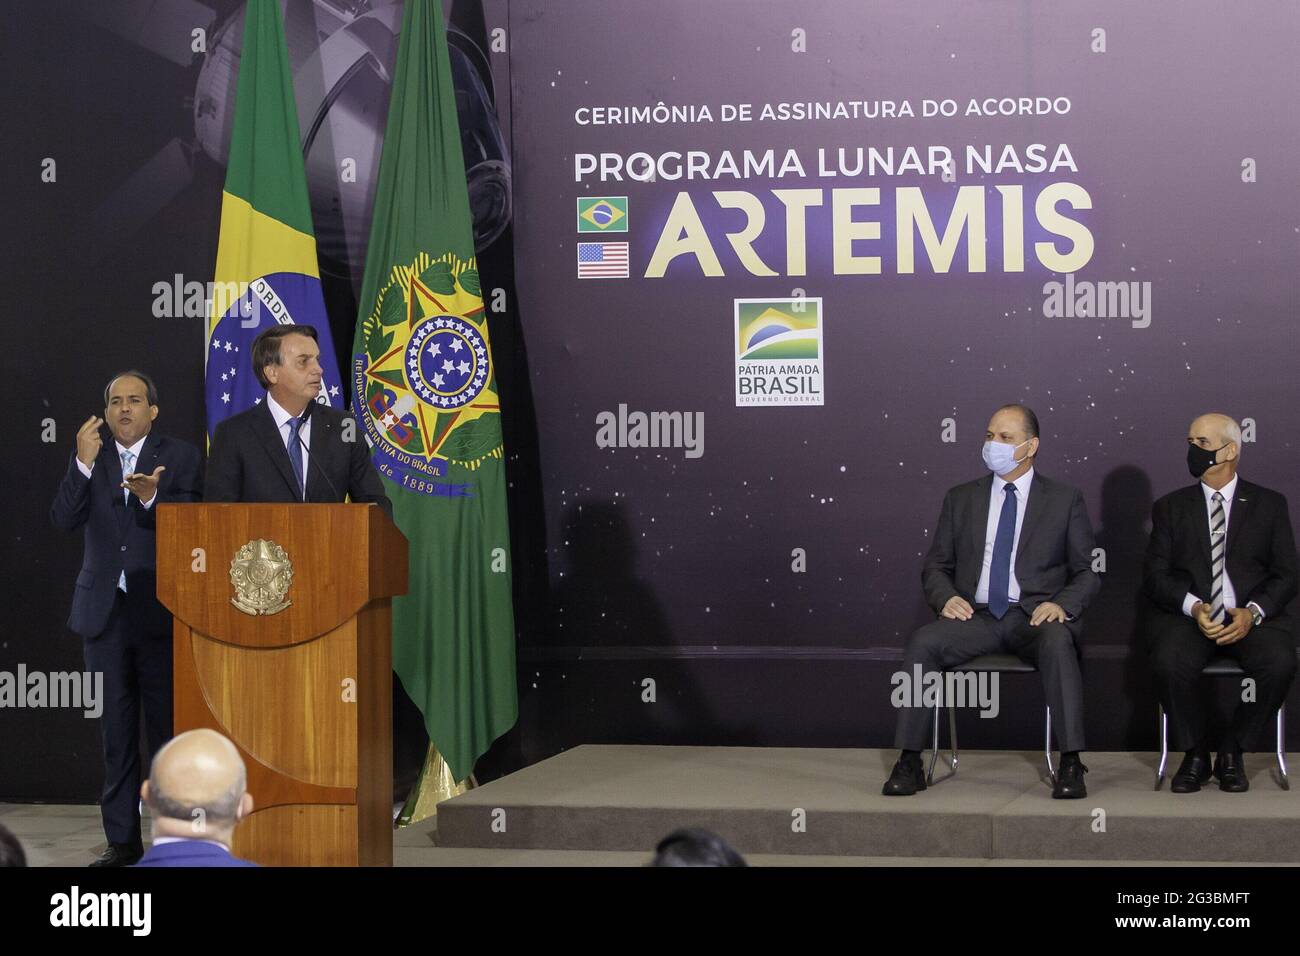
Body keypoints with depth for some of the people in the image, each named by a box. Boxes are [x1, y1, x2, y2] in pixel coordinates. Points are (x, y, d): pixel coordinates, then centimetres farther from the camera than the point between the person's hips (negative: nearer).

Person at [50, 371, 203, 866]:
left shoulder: (181, 457, 2)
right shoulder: (89, 458, 8)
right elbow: (64, 519, -4)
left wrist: (152, 497, -26)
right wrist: (83, 463, -17)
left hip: (161, 612, -3)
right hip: (106, 611, 3)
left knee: (168, 728, -1)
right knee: (116, 732, 7)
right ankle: (122, 839, 13)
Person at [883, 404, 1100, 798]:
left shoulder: (1064, 500, 9)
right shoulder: (961, 499, 16)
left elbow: (1087, 572, 9)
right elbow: (936, 565, 18)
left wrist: (1062, 605, -13)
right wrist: (946, 598, -5)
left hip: (1036, 617, -2)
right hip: (976, 615, 2)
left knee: (1057, 642, -38)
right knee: (922, 642, -28)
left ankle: (1070, 764, -36)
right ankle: (908, 763, -25)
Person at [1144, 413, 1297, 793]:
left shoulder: (1269, 505, 12)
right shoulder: (1170, 507, 14)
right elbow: (1154, 575, 5)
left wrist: (1252, 612, -14)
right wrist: (1192, 606, -15)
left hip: (1251, 615, 0)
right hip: (1187, 615, 0)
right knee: (1169, 662, -33)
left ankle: (1232, 754, -11)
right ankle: (1194, 756, -10)